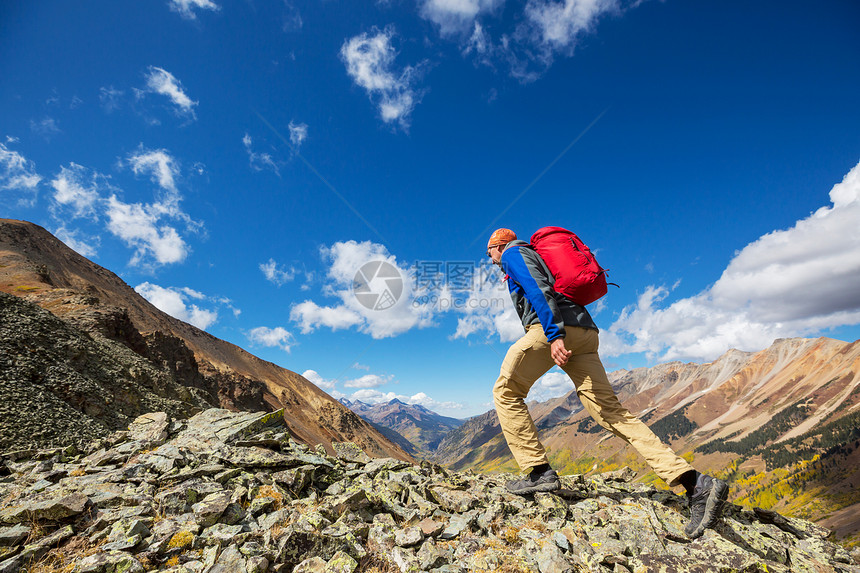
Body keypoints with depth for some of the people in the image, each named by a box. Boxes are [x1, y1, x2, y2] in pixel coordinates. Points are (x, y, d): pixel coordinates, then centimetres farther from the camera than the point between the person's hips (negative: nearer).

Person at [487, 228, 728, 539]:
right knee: (612, 411, 1)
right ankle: (696, 484, -6)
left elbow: (538, 288, -11)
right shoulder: (534, 256, 37)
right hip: (585, 331, 9)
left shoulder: (513, 254, 8)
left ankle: (539, 472, -4)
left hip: (555, 327, -9)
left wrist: (553, 334, -23)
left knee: (506, 392, 2)